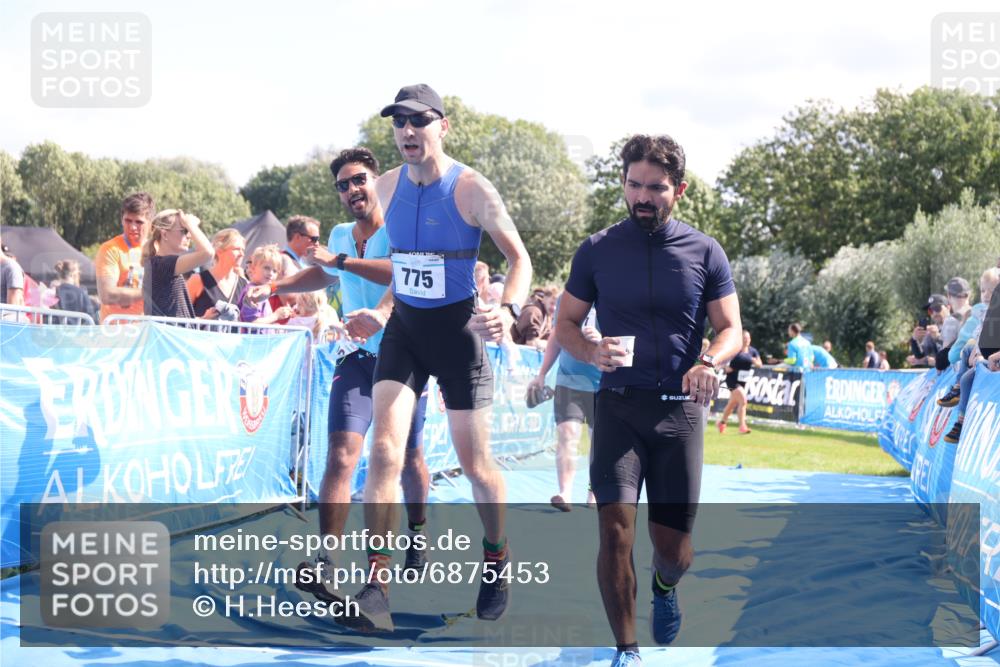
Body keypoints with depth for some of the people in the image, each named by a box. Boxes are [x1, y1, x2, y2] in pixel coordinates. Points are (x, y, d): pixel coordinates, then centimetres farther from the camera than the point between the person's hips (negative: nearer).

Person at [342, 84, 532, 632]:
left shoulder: (472, 191, -13)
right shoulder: (387, 187, 2)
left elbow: (519, 257, -8)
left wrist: (508, 311, -24)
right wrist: (382, 314, 13)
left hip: (458, 329, -4)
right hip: (404, 327, 4)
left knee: (474, 462, 5)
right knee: (385, 447, -13)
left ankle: (497, 560, 31)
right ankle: (376, 585, -15)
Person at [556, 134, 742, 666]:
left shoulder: (705, 252, 2)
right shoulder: (597, 251, 1)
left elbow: (731, 329, 3)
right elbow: (566, 325, 7)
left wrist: (711, 363, -19)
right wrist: (592, 352, -15)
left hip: (680, 408, 1)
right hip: (618, 405, 0)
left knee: (673, 547, 2)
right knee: (615, 529, -15)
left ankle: (665, 587, 41)